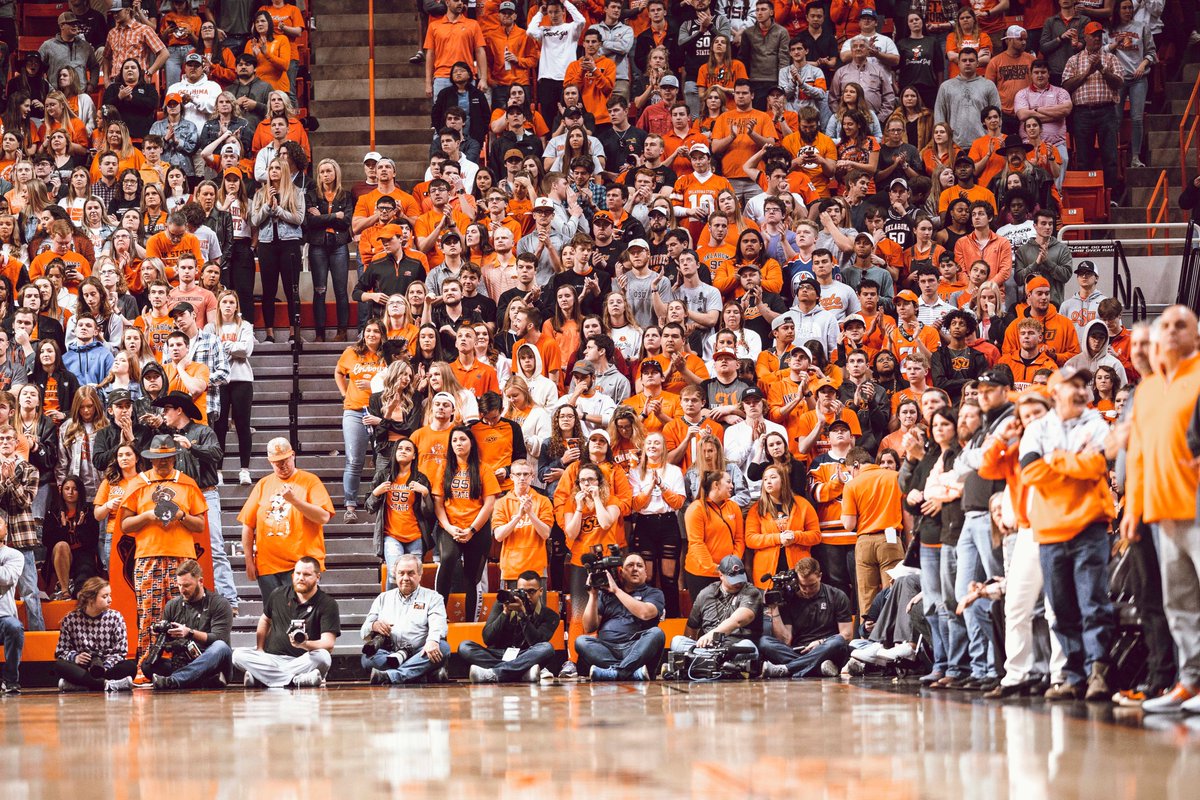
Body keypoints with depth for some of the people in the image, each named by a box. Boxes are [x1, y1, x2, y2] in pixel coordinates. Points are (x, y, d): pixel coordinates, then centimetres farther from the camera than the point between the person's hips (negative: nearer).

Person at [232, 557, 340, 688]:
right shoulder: (279, 595, 9)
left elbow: (328, 643, -14)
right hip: (271, 657, 4)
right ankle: (296, 680, -34)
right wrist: (259, 649, 12)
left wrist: (305, 644, -34)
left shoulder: (327, 604, -4)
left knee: (323, 657, -37)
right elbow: (265, 620, 27)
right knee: (238, 654, -24)